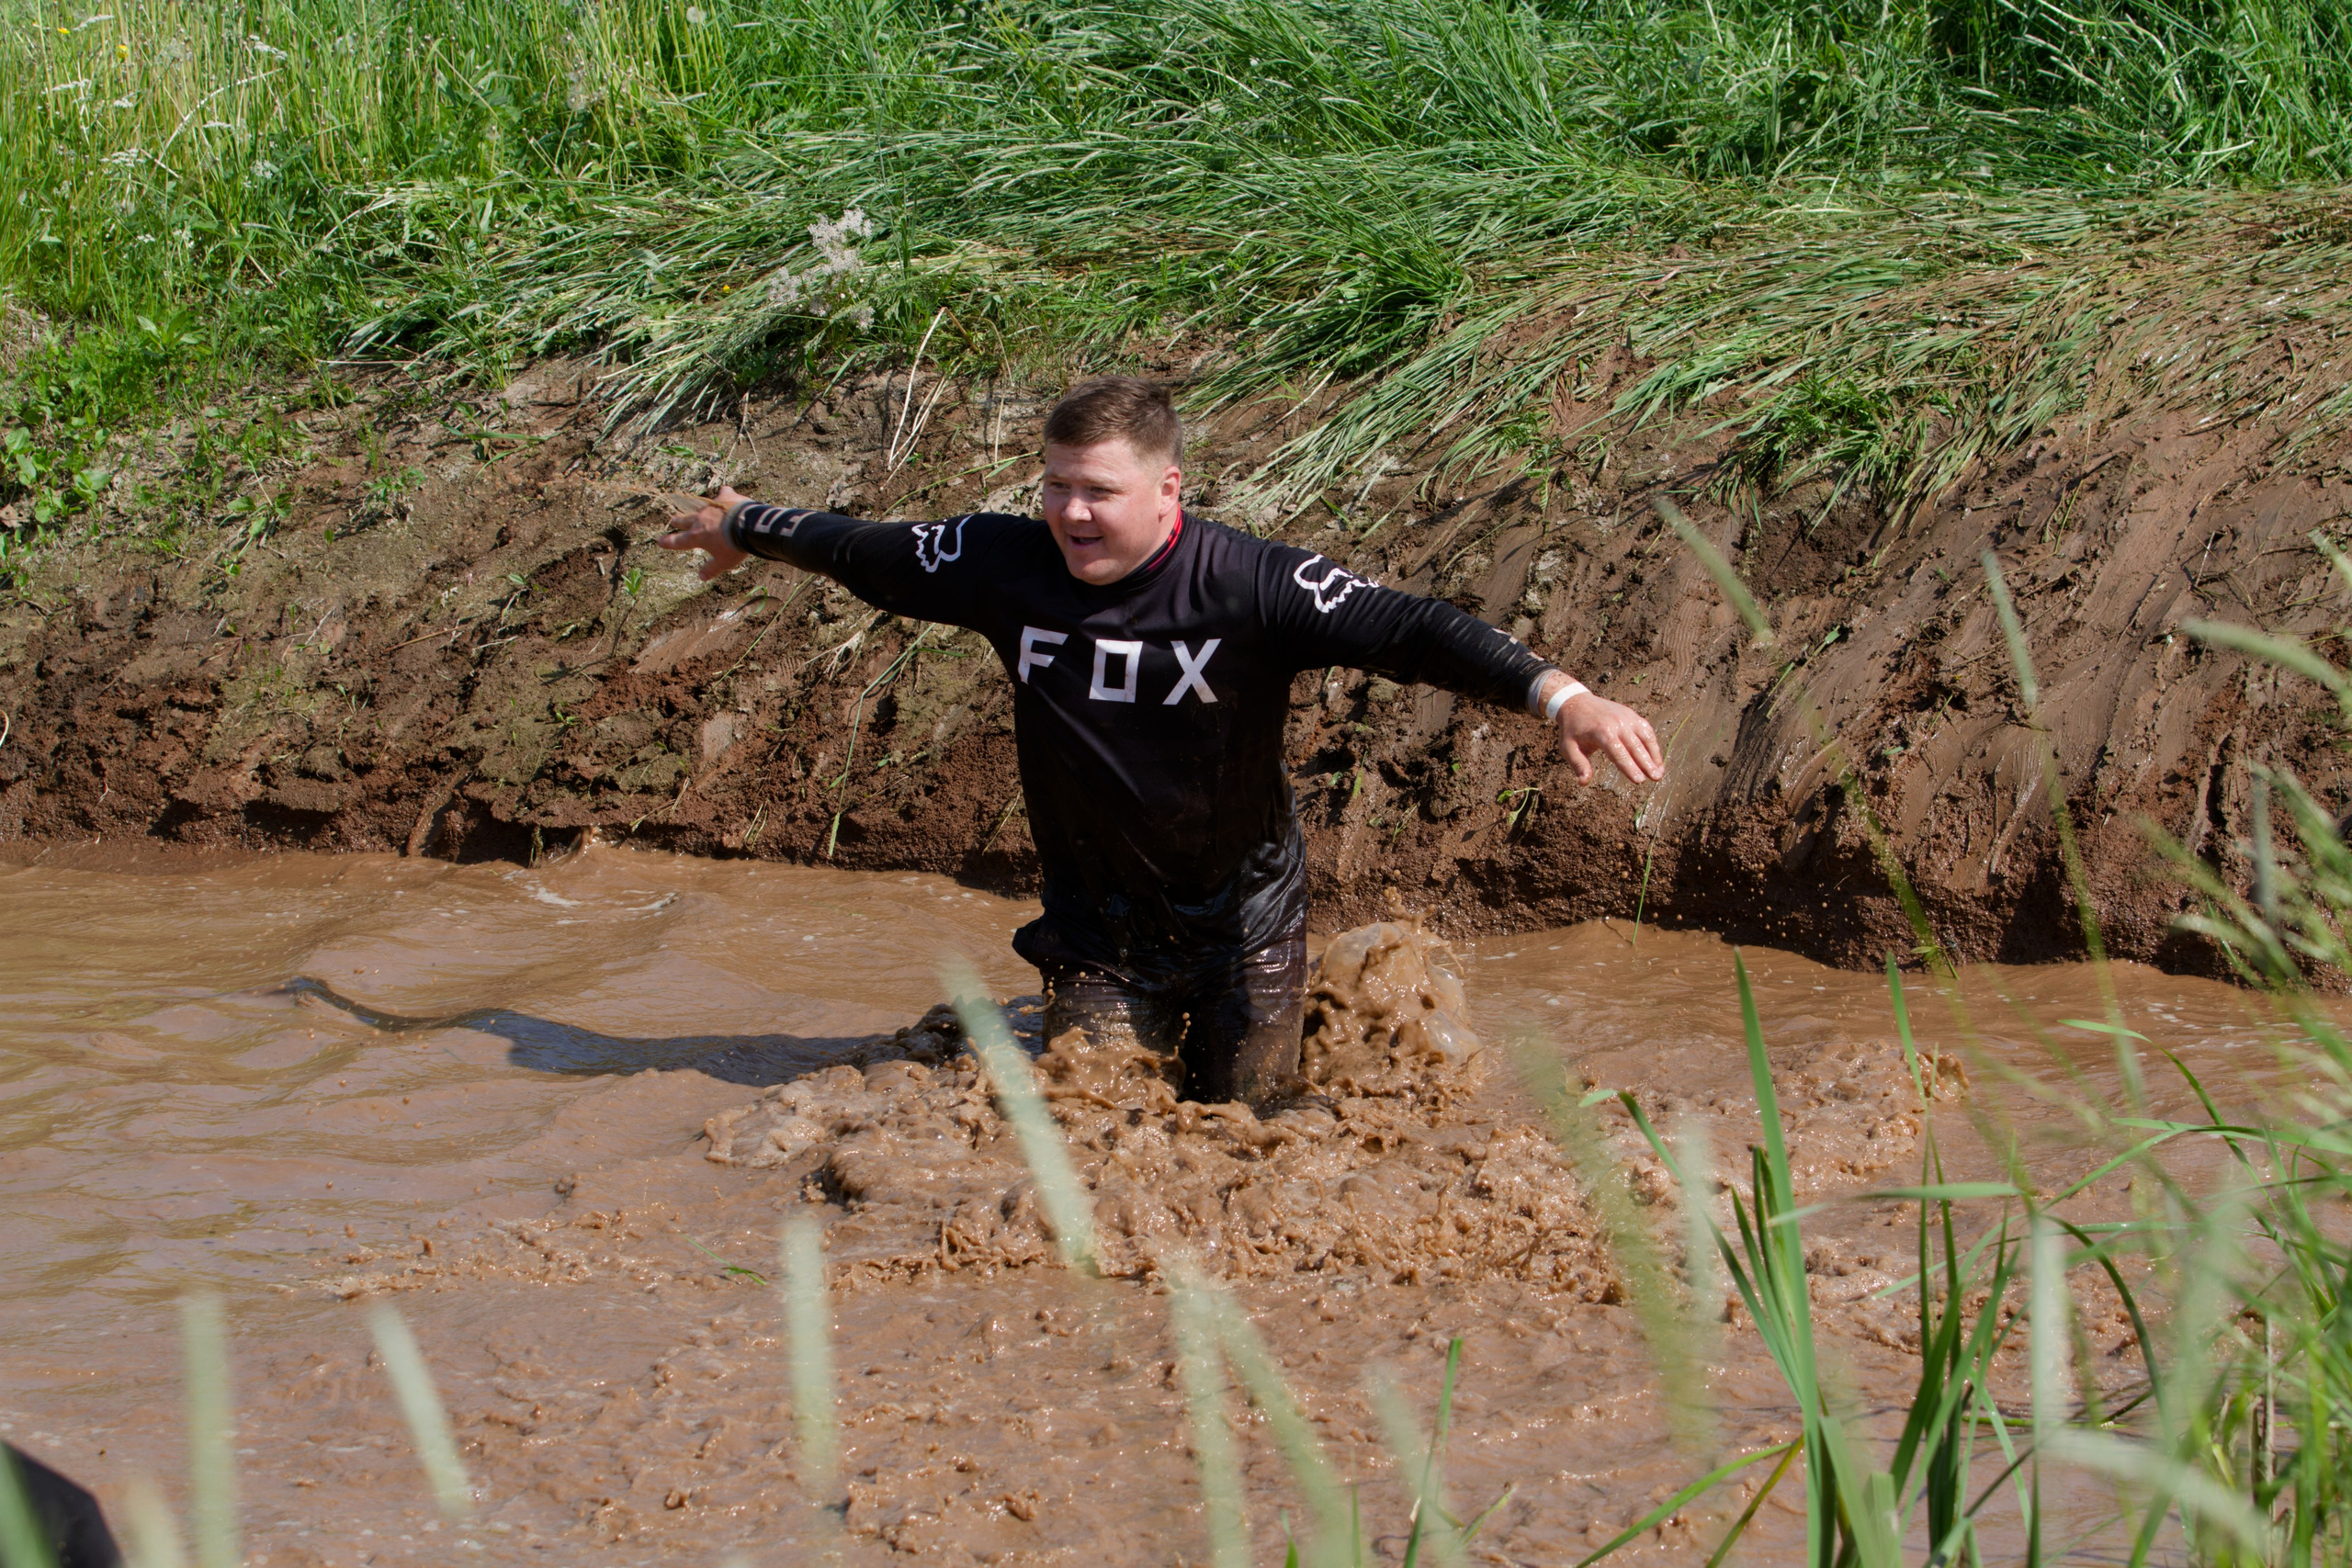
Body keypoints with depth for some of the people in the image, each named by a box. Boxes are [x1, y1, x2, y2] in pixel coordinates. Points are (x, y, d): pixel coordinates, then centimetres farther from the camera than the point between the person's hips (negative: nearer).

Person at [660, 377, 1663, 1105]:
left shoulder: (1255, 585, -25)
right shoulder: (1005, 565, -14)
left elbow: (1407, 631, -34)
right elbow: (863, 554, 3)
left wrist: (1561, 696, -47)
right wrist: (743, 529, 19)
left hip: (1240, 920, -2)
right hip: (1097, 923, 2)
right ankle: (1140, 1028, 37)